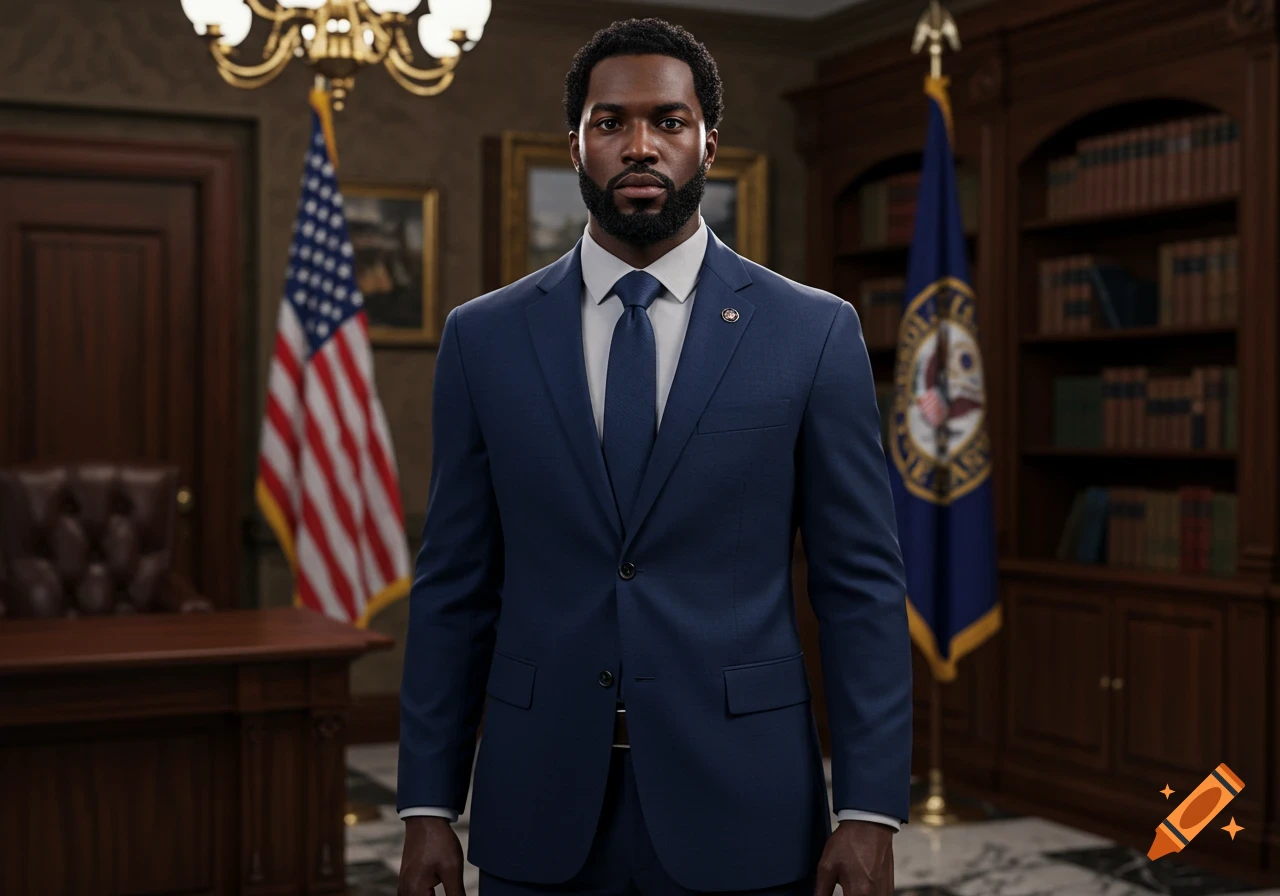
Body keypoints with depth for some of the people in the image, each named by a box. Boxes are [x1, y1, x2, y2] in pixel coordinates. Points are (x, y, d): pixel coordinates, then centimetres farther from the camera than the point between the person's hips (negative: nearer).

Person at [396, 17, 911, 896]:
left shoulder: (813, 333, -2)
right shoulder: (485, 337, 3)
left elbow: (864, 585, -2)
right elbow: (454, 586, 5)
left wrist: (870, 810, -7)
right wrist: (428, 804, 2)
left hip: (738, 813, -1)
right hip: (539, 816, 1)